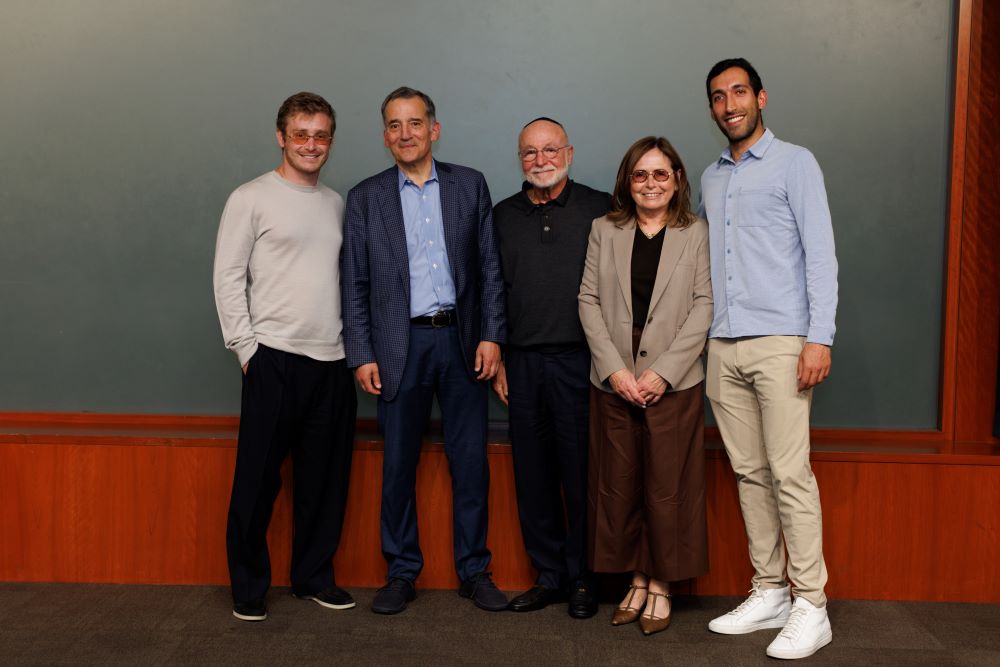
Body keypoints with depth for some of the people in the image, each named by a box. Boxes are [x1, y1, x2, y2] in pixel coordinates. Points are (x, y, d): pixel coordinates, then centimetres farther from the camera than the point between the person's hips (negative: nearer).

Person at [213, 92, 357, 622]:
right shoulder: (251, 199, -1)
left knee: (325, 477, 9)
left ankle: (313, 576, 24)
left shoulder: (337, 203, 14)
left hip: (332, 360, 5)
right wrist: (246, 348, -7)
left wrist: (352, 344, 10)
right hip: (273, 357, -4)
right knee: (258, 477, 2)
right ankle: (248, 586, 17)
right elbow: (228, 278, -3)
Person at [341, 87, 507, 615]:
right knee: (398, 465, 5)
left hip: (462, 340, 1)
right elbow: (355, 284, 4)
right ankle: (401, 573, 19)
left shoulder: (470, 185, 7)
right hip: (400, 345, 0)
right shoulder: (365, 198, 6)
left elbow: (490, 267, 6)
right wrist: (361, 355, -2)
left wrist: (491, 335, -3)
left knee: (470, 462, 5)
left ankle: (474, 570, 19)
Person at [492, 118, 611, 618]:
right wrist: (496, 358, 10)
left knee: (581, 474, 1)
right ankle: (549, 576, 21)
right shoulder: (503, 216, 13)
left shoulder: (600, 209, 3)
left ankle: (583, 580, 16)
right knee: (533, 474, 8)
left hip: (578, 360, -3)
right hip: (522, 363, 4)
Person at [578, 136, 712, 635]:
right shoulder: (604, 230, 9)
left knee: (667, 490, 3)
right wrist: (614, 369, -8)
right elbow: (589, 300, 4)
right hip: (613, 383, 2)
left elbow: (703, 306, -3)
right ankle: (636, 580, 22)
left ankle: (660, 585, 18)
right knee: (617, 488, 7)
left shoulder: (697, 234, 4)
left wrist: (662, 372, -12)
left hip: (673, 384, -2)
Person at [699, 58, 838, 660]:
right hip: (724, 346, 6)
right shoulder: (710, 179, 19)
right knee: (749, 473, 8)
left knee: (790, 474, -7)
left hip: (779, 342, -5)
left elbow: (821, 254, -5)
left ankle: (810, 606, 1)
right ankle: (768, 593, 17)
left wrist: (819, 337, -14)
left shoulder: (794, 163, 3)